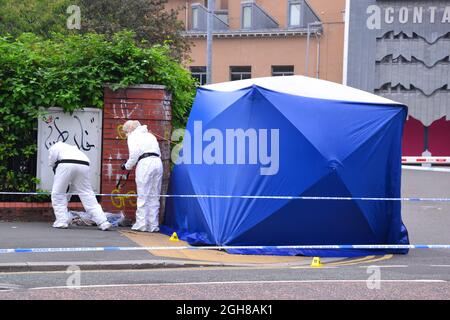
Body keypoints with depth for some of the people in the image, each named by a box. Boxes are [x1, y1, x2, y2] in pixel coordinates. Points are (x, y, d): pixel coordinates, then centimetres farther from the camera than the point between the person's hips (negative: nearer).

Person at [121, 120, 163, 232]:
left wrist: (127, 166, 8)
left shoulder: (133, 136, 9)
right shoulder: (150, 135, 29)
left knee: (143, 196, -3)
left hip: (145, 163, -6)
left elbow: (134, 154, -5)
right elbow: (158, 153, 19)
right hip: (157, 162, 6)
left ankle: (141, 224, -4)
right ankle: (153, 225, 8)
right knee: (154, 197, 8)